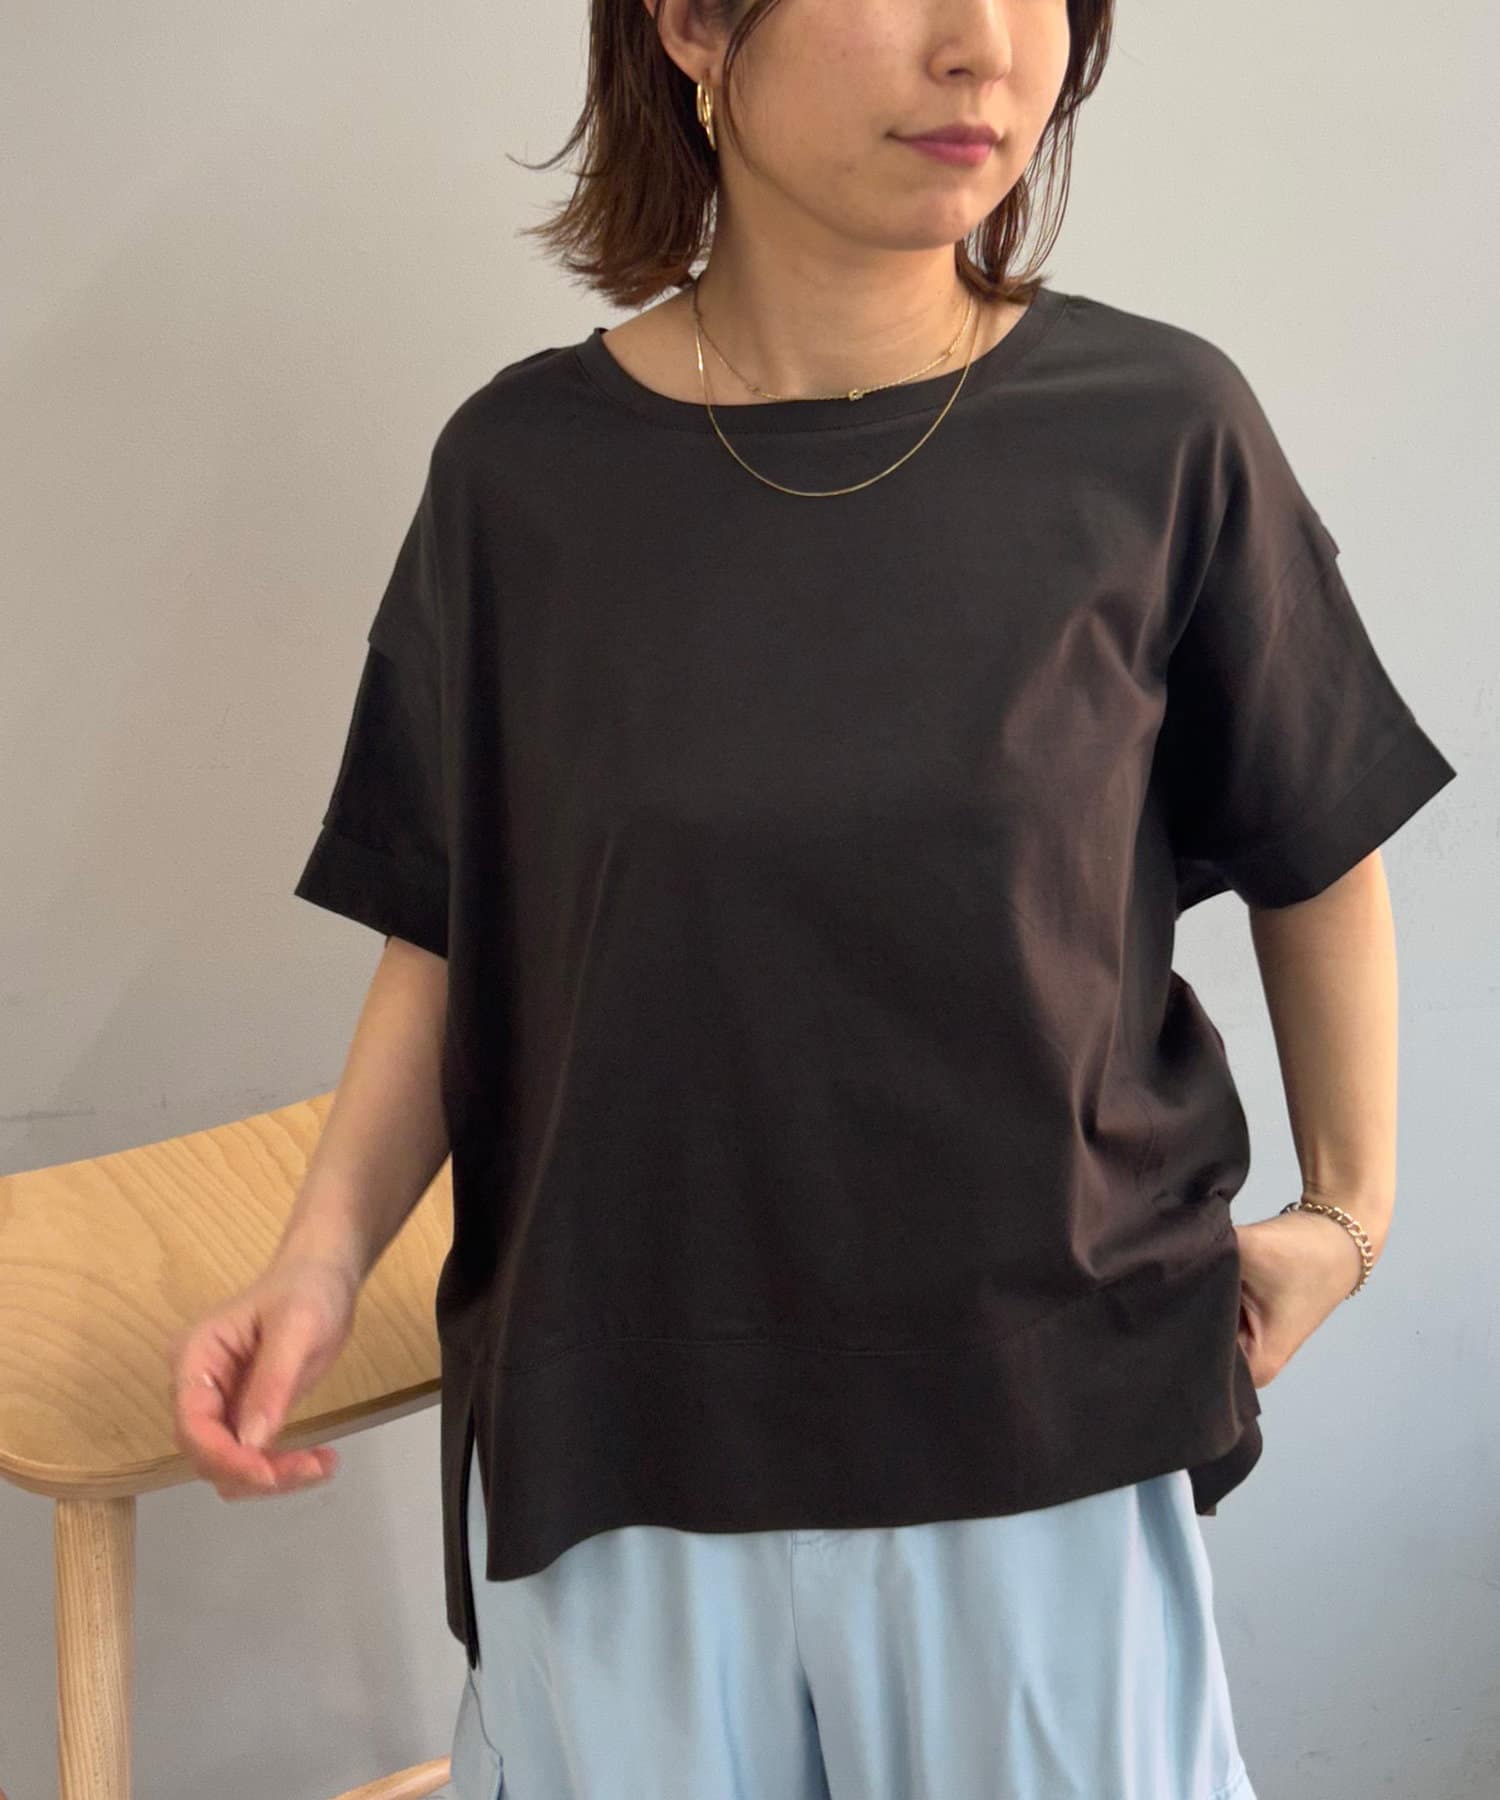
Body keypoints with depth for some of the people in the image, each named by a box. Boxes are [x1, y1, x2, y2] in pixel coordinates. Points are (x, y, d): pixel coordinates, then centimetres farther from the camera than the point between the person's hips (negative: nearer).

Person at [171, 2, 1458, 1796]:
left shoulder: (1160, 436, -10)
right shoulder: (523, 469, -7)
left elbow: (1314, 854, 4)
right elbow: (449, 937, 1)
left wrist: (1346, 1208, 9)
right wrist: (324, 1256, -11)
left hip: (1044, 1440, 0)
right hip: (619, 1435, 1)